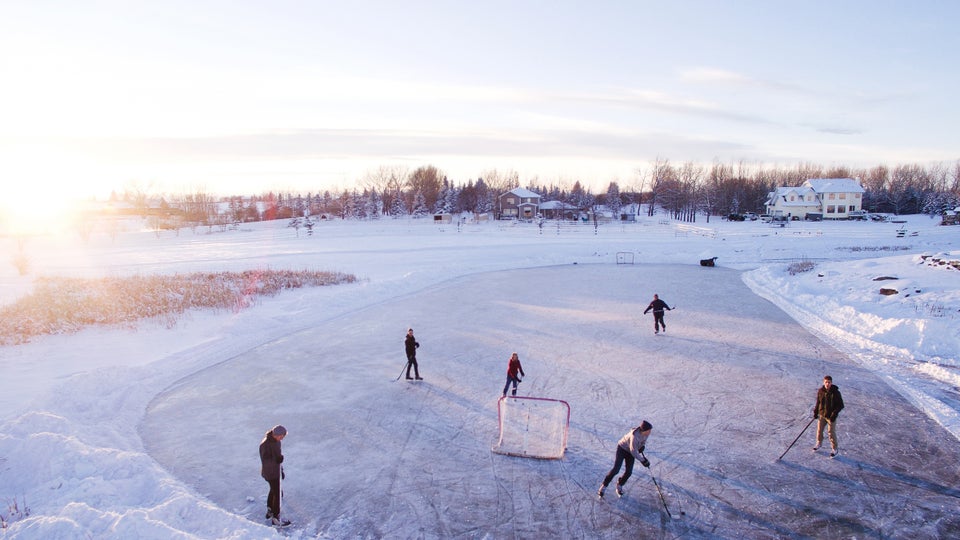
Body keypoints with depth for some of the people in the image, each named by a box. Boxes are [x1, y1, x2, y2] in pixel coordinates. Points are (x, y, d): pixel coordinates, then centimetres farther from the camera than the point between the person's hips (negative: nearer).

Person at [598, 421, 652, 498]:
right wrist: (642, 460, -28)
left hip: (630, 451, 6)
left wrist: (643, 446, -13)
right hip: (622, 448, -6)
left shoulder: (646, 433, -17)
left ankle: (619, 486, 23)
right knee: (616, 469, -12)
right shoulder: (635, 435, -37)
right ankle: (604, 486, 5)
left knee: (628, 472, -3)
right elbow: (633, 451, -33)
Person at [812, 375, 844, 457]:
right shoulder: (820, 391, -5)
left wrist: (834, 414, -18)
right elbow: (818, 402, 9)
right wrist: (815, 412, 7)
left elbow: (841, 405, -12)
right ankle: (818, 443, 38)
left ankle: (835, 449, 19)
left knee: (831, 433, 2)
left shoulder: (835, 392, -17)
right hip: (821, 414, 4)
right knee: (819, 430, 15)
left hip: (831, 416, -4)